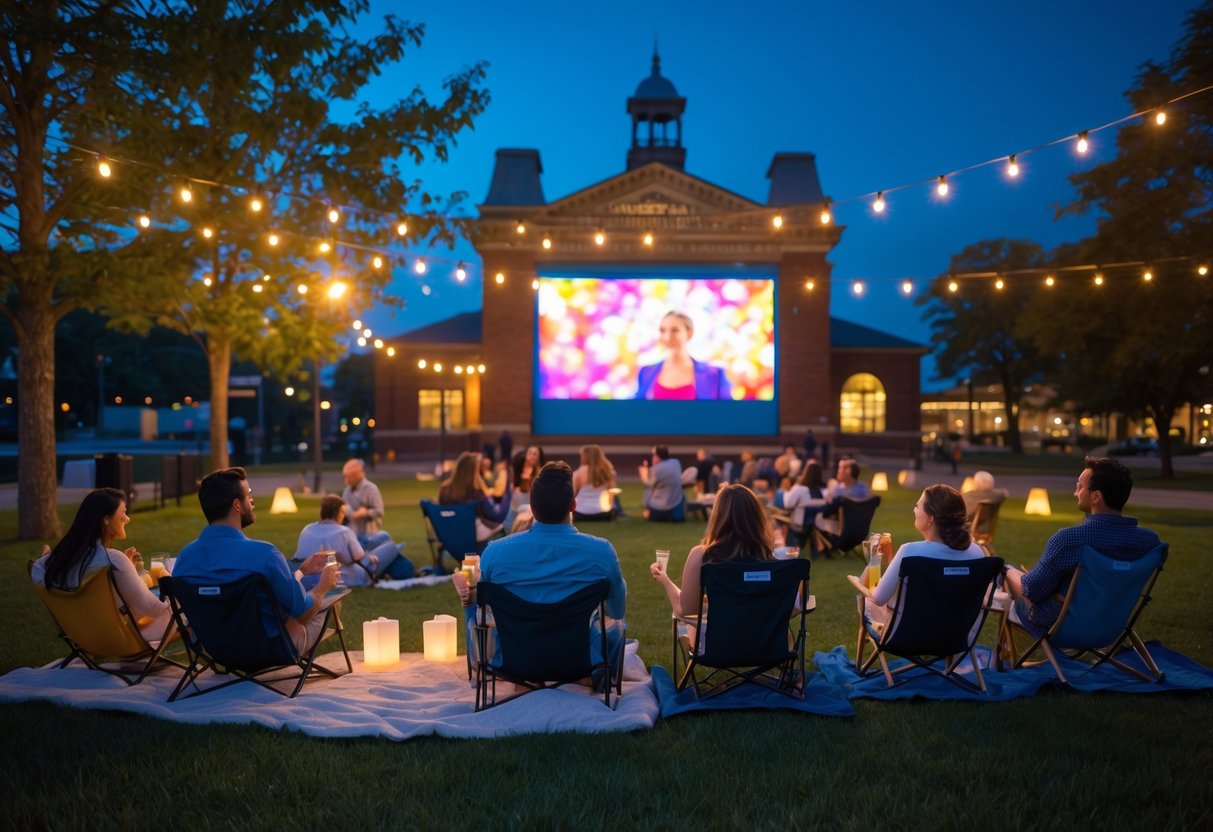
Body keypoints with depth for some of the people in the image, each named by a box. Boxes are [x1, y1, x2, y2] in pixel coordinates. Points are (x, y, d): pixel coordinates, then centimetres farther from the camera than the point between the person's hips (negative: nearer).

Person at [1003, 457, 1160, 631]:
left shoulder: (1068, 539, -35)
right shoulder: (1150, 540, -18)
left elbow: (1032, 590, -23)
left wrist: (1008, 572, 0)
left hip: (1056, 625, -5)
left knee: (1008, 572, 24)